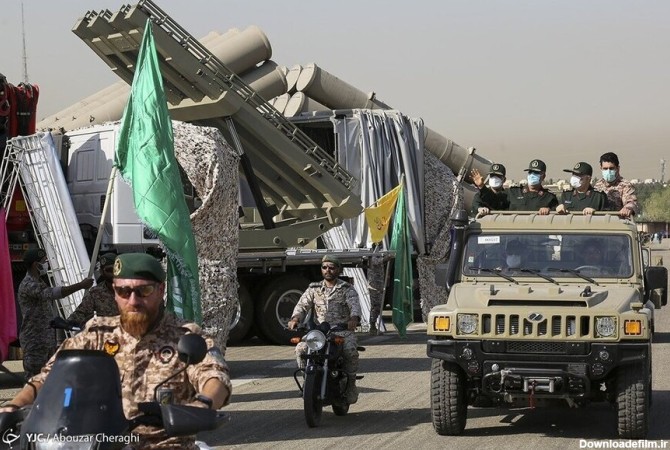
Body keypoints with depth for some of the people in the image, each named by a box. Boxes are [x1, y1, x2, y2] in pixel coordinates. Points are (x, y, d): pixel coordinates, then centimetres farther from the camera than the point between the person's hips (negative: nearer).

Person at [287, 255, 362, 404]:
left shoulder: (347, 289, 7)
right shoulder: (314, 289, 17)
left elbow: (355, 305, -10)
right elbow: (302, 305, 6)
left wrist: (354, 319, -34)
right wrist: (295, 318, -17)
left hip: (343, 330, -3)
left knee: (350, 352, -31)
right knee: (300, 349, -22)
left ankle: (351, 384, -11)